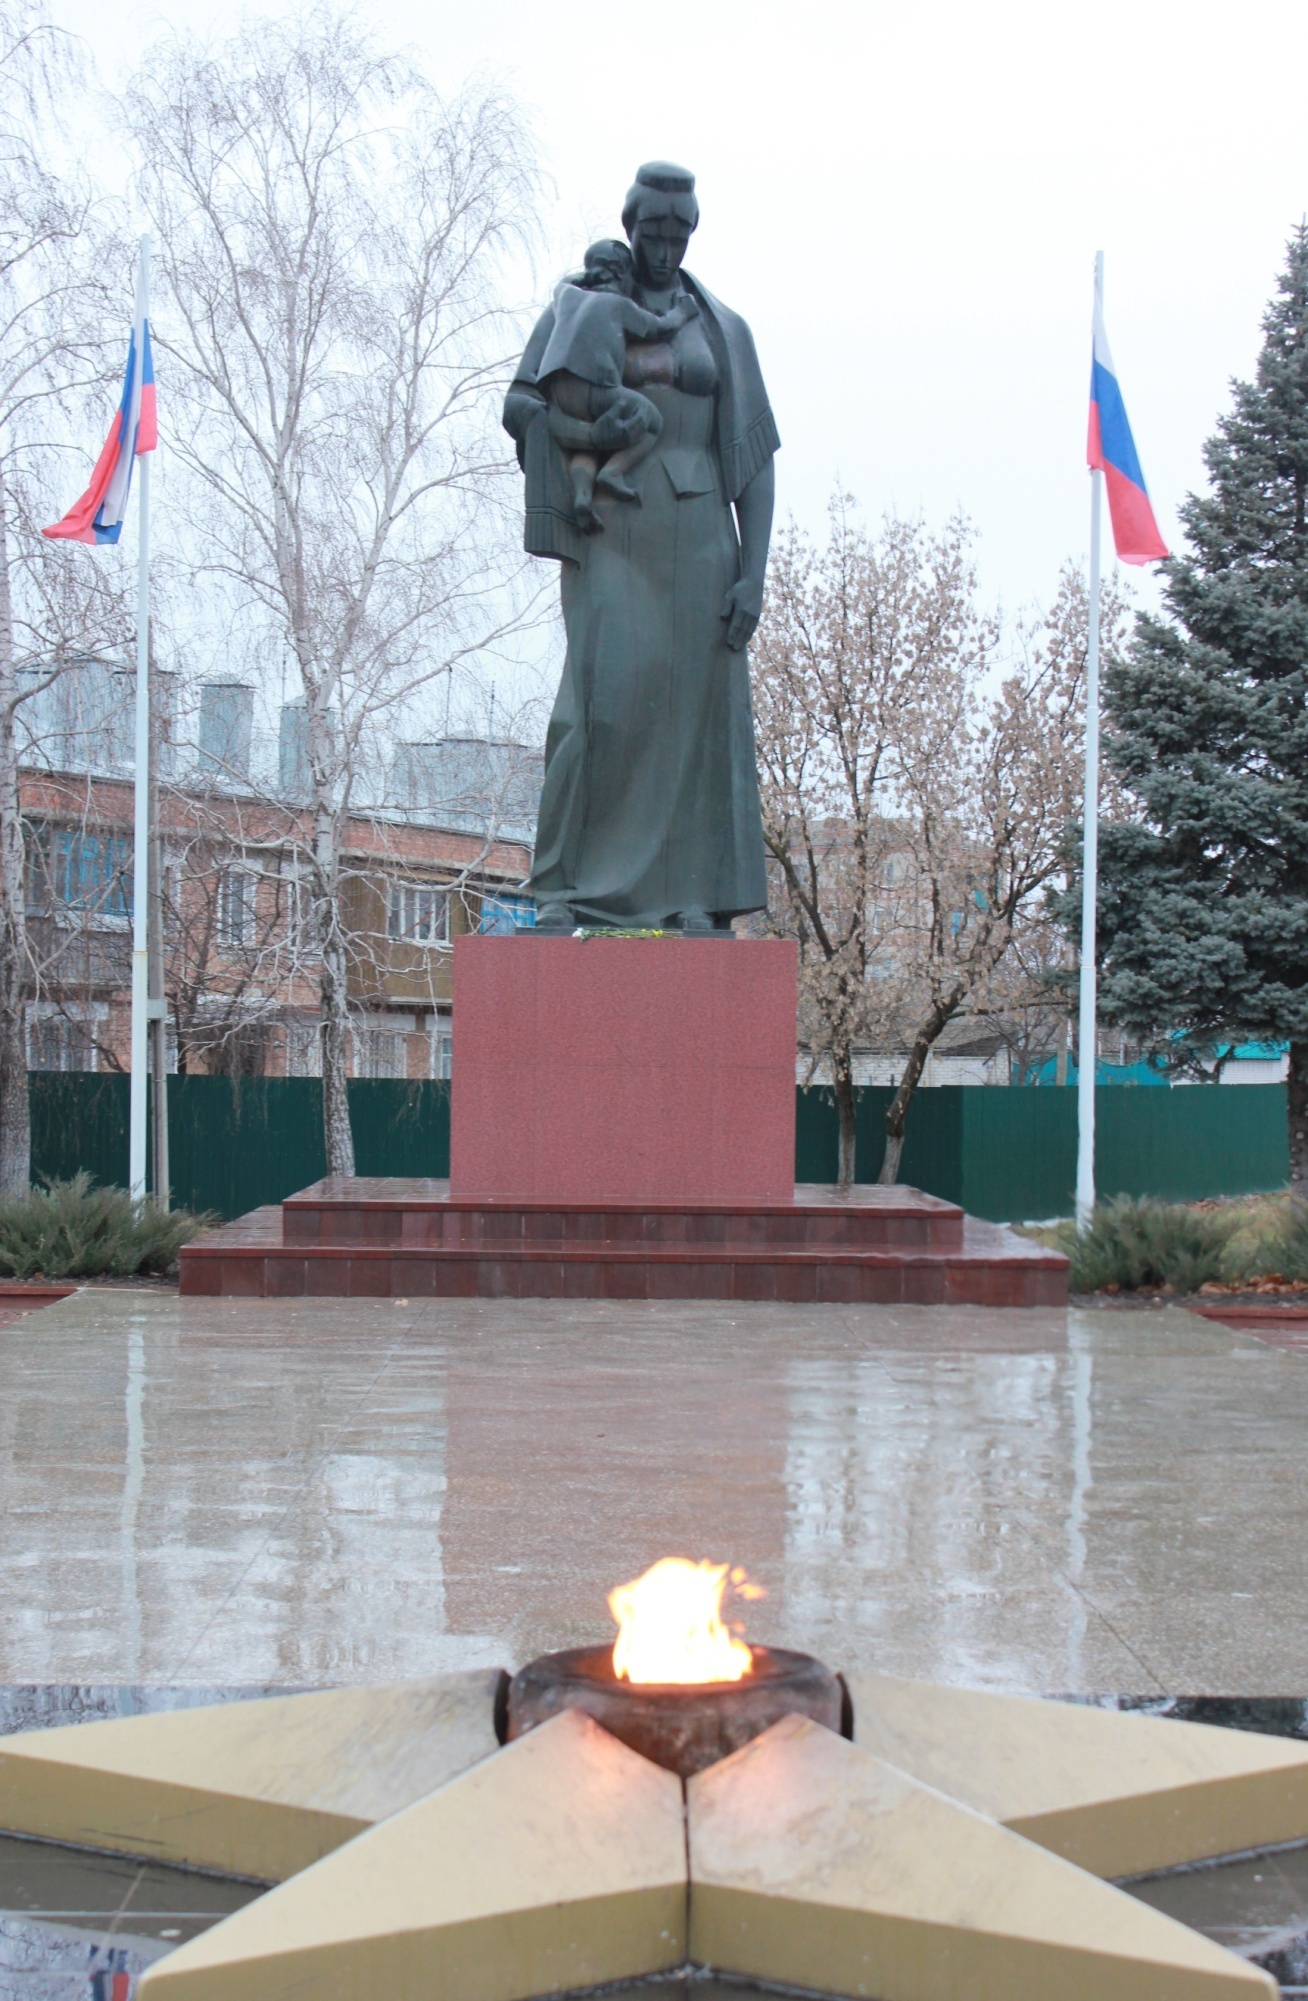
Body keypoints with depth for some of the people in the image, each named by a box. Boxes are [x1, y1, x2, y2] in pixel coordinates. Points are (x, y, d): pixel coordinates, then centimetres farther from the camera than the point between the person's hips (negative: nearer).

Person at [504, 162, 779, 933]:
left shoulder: (724, 329, 14)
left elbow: (755, 461, 8)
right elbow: (519, 406, 2)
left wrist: (753, 572, -3)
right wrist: (583, 429, -19)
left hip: (696, 530, 2)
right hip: (608, 527, -2)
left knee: (701, 704, -3)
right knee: (603, 689, -15)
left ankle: (695, 896, 0)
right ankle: (564, 885, -10)